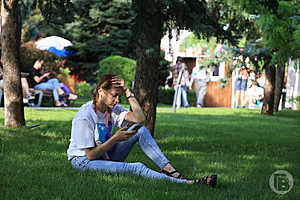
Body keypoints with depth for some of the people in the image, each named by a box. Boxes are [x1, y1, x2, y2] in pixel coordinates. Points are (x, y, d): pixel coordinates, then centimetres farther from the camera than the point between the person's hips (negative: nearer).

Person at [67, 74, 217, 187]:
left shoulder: (112, 109, 0)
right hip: (84, 161, -8)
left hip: (106, 155, 8)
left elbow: (140, 118, -12)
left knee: (141, 130, -9)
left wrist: (127, 91, -15)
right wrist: (115, 139, -29)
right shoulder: (84, 117, -23)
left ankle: (167, 168, -19)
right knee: (136, 168, -30)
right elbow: (91, 155, -23)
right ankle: (185, 183, -36)